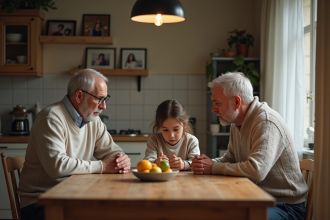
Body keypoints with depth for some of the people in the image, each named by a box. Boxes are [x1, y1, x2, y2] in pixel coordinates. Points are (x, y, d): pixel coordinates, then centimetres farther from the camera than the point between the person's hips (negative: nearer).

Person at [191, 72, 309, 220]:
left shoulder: (267, 122, -21)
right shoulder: (237, 123, 9)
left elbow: (256, 170, -33)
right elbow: (230, 159, 16)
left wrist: (214, 167, -20)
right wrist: (208, 163, -7)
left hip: (286, 206, -8)